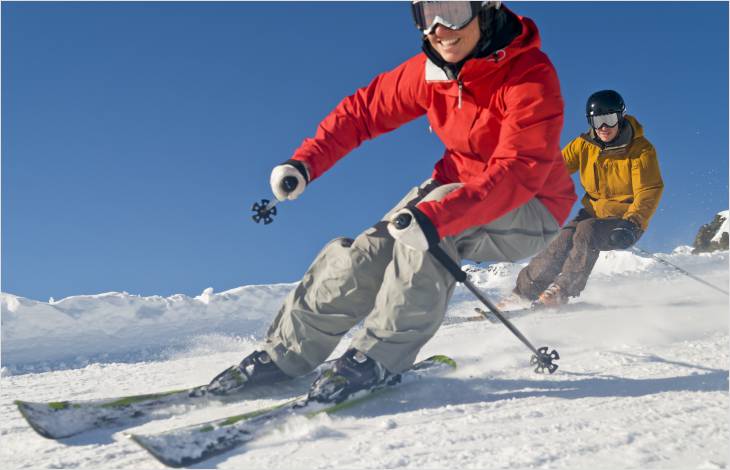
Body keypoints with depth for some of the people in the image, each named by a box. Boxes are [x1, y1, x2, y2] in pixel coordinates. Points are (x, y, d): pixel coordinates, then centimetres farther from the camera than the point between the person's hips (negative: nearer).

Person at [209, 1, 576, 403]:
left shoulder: (531, 77, -25)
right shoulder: (430, 70, -7)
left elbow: (519, 171, -34)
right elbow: (366, 108, 3)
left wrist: (438, 216, -47)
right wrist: (305, 162, -9)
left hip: (530, 209, -5)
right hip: (456, 189, 5)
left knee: (435, 213, -34)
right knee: (366, 255, -15)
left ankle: (380, 357, -25)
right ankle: (285, 352, -1)